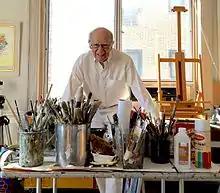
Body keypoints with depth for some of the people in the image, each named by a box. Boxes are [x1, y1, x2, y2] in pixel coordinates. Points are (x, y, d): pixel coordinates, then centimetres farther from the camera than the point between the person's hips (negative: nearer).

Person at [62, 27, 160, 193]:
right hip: (94, 111, 2)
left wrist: (156, 117, -19)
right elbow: (70, 91, -16)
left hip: (118, 111, -2)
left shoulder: (125, 61, -20)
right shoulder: (83, 61, -15)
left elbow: (140, 90, -18)